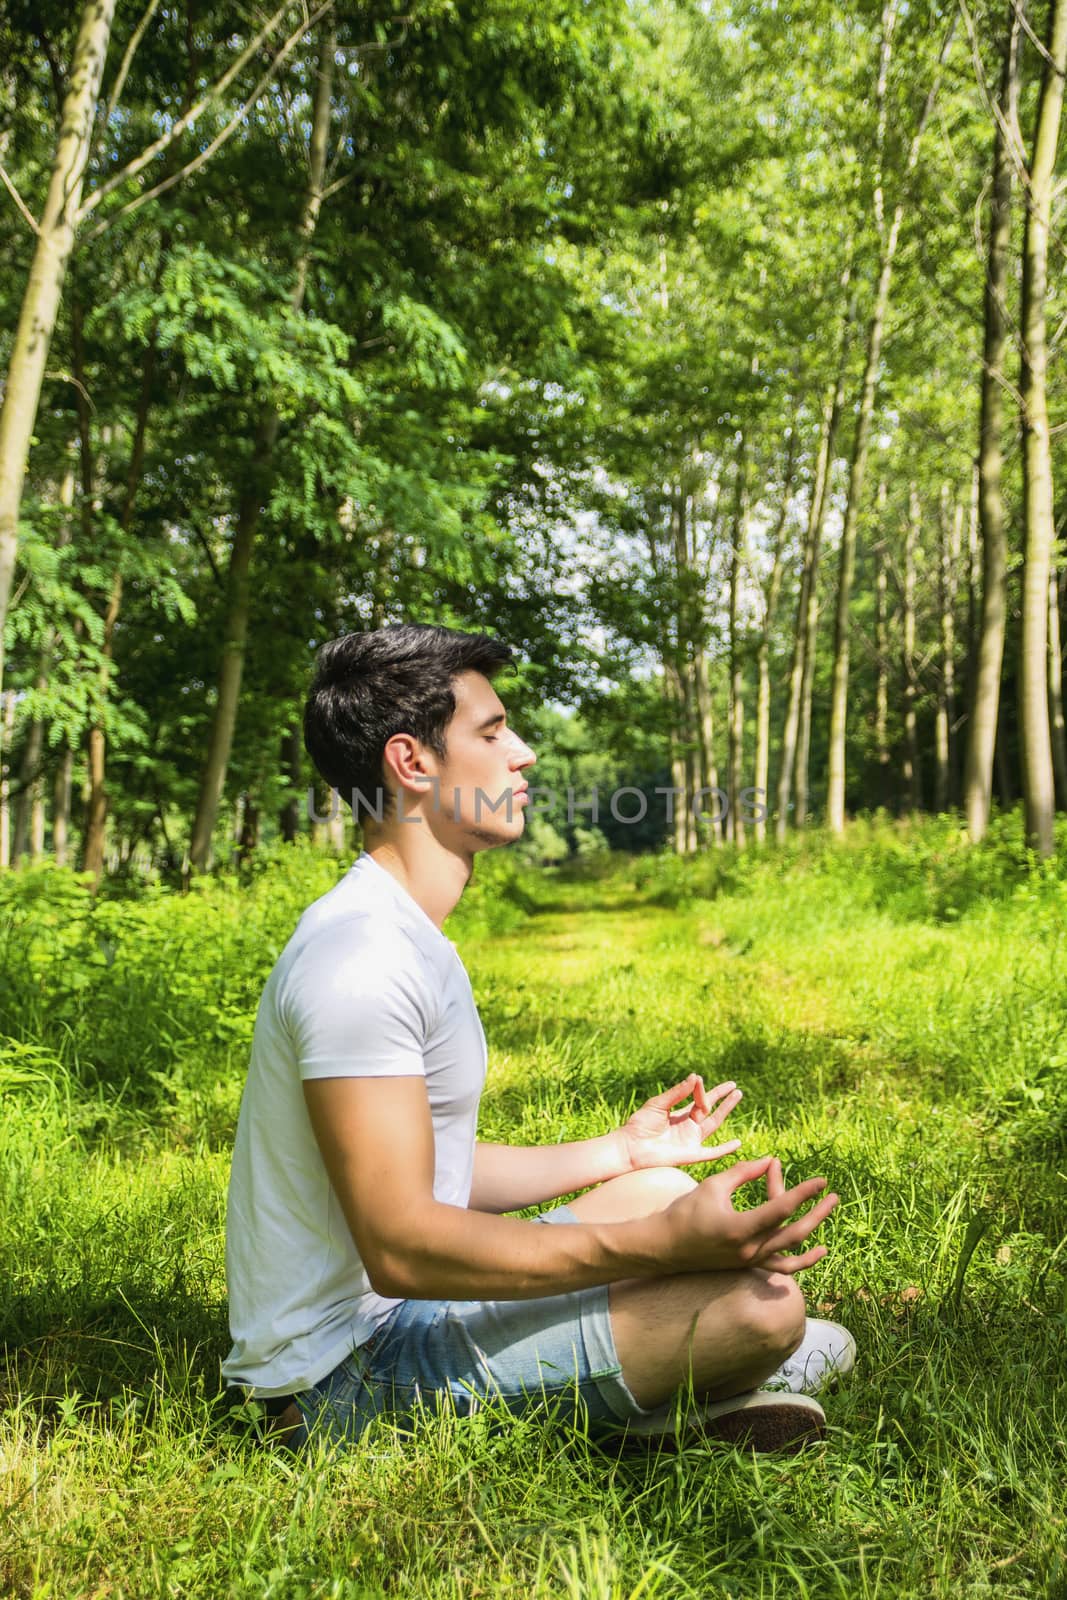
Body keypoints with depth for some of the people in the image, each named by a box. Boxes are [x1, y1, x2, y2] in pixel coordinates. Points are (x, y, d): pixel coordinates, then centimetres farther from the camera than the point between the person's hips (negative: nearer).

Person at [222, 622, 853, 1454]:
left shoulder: (407, 939, 11)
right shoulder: (358, 955, -23)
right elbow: (400, 1246, -29)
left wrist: (616, 1152, 19)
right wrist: (661, 1247, -34)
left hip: (407, 1311, 11)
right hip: (351, 1369, -11)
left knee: (663, 1191, 23)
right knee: (759, 1300, -23)